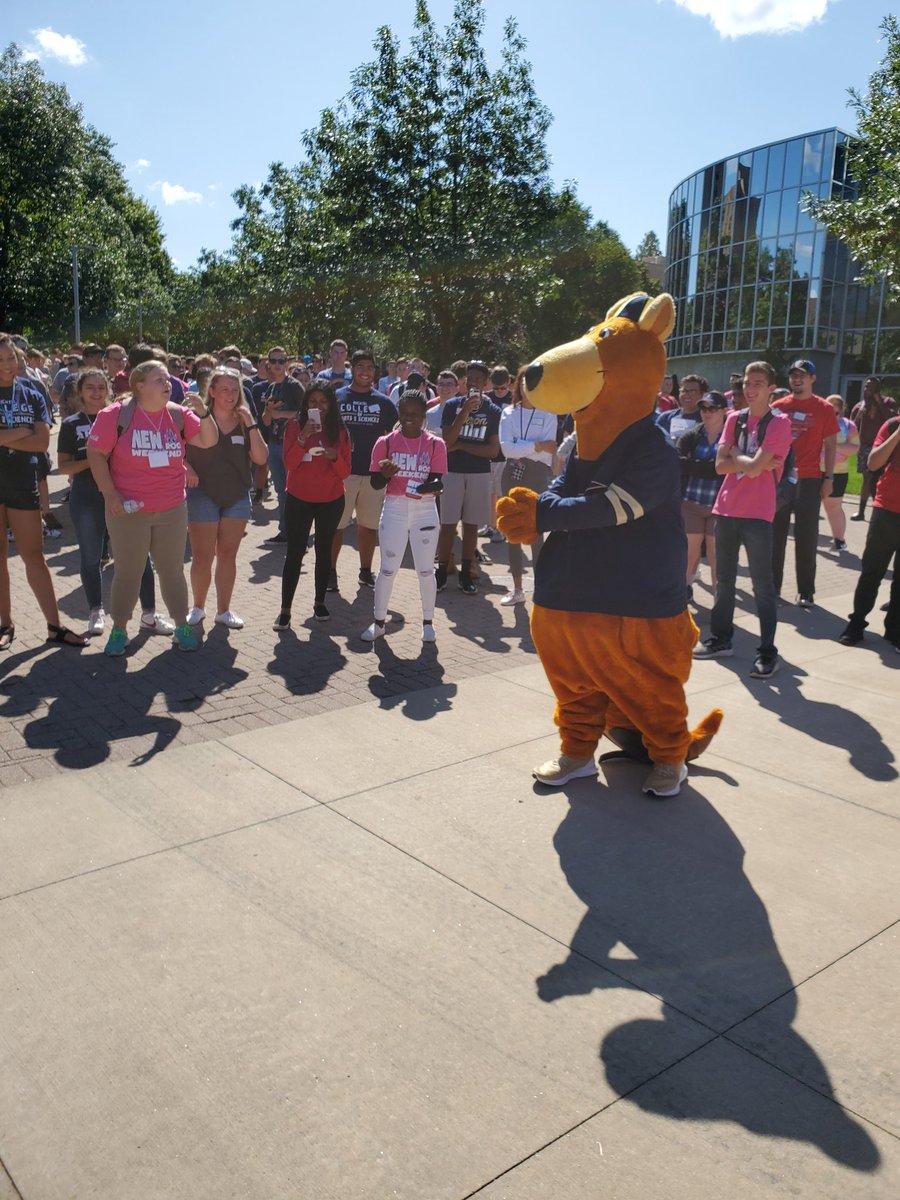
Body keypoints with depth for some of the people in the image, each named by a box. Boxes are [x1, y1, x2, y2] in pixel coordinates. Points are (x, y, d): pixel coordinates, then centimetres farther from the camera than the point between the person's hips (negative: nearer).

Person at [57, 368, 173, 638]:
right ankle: (96, 612, 25)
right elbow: (63, 466, 0)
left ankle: (148, 614, 6)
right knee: (91, 557, 9)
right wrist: (93, 460, -14)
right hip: (86, 499, 0)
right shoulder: (72, 424, 2)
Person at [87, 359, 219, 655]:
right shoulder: (115, 415, -9)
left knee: (172, 570, 13)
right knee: (127, 572, 8)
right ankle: (119, 630, 22)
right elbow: (96, 454, -8)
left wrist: (203, 413, -18)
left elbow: (208, 441, -2)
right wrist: (110, 493, -15)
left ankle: (182, 626, 24)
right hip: (128, 510, -3)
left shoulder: (179, 415, 1)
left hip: (172, 509, 3)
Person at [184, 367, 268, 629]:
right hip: (203, 495, -3)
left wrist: (252, 425, -13)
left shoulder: (244, 422, 4)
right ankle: (198, 607, 19)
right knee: (203, 557, 0)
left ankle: (223, 610, 20)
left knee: (228, 555, 10)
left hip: (237, 497, 4)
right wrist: (185, 468, -18)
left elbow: (261, 458, -6)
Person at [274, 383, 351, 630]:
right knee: (294, 553, -4)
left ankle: (320, 601, 23)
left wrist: (335, 456, -21)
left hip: (331, 501, 2)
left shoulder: (340, 431, 1)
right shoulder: (294, 426, -2)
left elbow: (345, 472, -1)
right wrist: (303, 437, -24)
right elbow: (289, 463, -12)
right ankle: (285, 610, 0)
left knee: (324, 550, 10)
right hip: (299, 499, -2)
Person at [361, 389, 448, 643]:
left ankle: (428, 622, 22)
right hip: (394, 509, 0)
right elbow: (376, 484, -1)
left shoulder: (435, 444, -2)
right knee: (388, 568, 5)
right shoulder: (385, 442, -1)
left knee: (426, 569, 7)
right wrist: (385, 474, -23)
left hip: (425, 511, 0)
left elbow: (437, 481, -9)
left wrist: (430, 486, -31)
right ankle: (379, 622, 18)